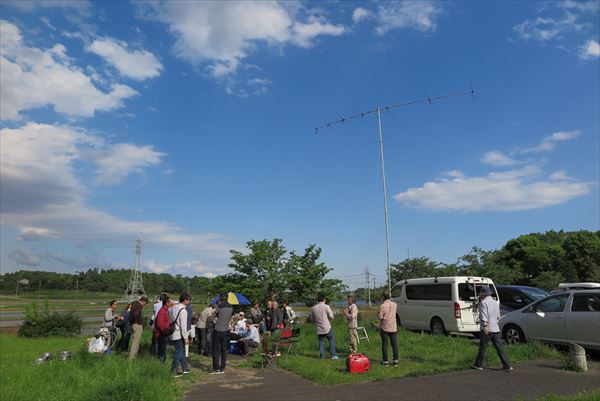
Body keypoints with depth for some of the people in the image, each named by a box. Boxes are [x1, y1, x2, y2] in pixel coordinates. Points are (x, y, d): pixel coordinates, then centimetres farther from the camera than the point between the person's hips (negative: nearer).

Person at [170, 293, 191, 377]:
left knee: (182, 351, 18)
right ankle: (174, 371, 9)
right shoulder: (183, 310, -19)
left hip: (172, 334, 9)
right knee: (179, 352, 3)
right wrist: (186, 337, -13)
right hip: (179, 335, -9)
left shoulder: (173, 307, 7)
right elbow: (183, 325, -19)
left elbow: (170, 320, 13)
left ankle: (185, 368, 27)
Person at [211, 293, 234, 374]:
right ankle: (222, 368, 14)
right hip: (226, 330, 5)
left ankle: (216, 369, 2)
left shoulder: (219, 306, -13)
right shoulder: (231, 307, 4)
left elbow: (214, 315, 0)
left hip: (218, 330, -5)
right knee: (224, 350, 10)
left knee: (216, 350, 2)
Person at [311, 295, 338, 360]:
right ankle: (333, 355, 1)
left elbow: (312, 319, 12)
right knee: (331, 340, 5)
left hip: (319, 328, 4)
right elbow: (331, 317, -9)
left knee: (321, 341, 10)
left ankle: (322, 355, 9)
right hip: (327, 327, -4)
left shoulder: (314, 308, 5)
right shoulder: (326, 306, -7)